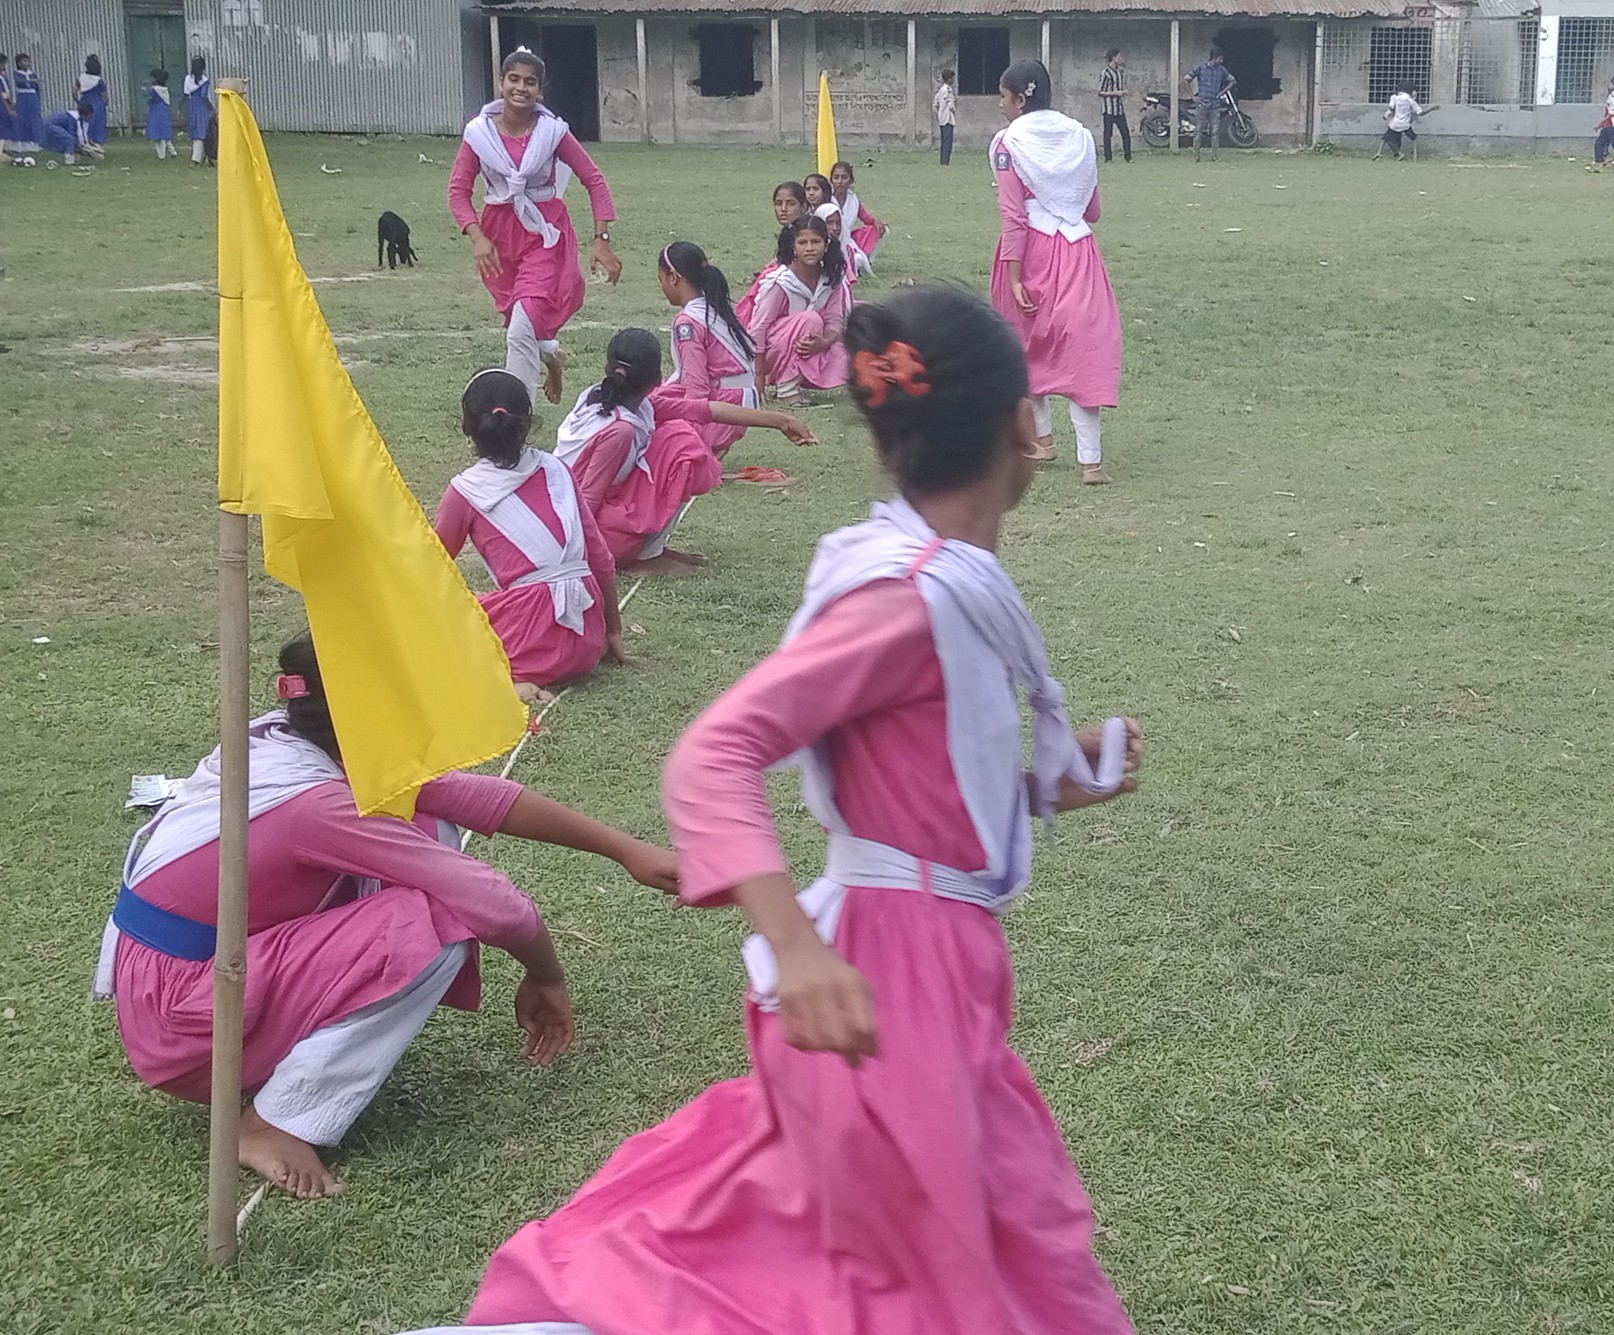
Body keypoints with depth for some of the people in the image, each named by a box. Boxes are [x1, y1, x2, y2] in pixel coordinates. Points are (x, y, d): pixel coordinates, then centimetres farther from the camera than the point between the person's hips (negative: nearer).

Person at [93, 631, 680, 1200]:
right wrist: (546, 975, -2)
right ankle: (274, 1122, -13)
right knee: (434, 926, -24)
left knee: (422, 823, 2)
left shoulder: (285, 740, -4)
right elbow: (496, 905, -23)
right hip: (180, 1027, -9)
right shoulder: (318, 804, -29)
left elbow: (470, 794, -3)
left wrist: (627, 850, -1)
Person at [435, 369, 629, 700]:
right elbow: (602, 559, 10)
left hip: (533, 637, -6)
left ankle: (512, 679, -10)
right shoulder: (557, 470, 9)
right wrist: (613, 632, 21)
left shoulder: (465, 490, -2)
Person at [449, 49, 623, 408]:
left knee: (522, 328, -18)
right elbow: (459, 189, -5)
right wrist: (478, 237, -20)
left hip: (544, 233, -3)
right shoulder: (480, 132, -7)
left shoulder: (552, 131, -10)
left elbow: (594, 181, -5)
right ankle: (549, 353, 52)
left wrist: (601, 240, -12)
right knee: (516, 321, 17)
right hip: (500, 233, 3)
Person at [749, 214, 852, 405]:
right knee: (811, 319, -30)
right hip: (773, 349, -6)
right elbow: (758, 328, -19)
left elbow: (835, 320, -6)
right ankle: (785, 386, -20)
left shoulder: (832, 279, -6)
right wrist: (759, 378, -20)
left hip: (808, 346, 6)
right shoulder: (781, 282, -21)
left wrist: (825, 342, -31)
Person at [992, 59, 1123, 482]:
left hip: (1032, 249, -3)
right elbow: (1093, 211, 14)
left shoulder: (1010, 141, -6)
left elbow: (1013, 215, -11)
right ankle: (1090, 460, -12)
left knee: (1027, 347, 18)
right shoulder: (1079, 135, 9)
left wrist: (1014, 277, -11)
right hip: (1078, 249, 3)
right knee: (1083, 350, -3)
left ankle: (1043, 439, 29)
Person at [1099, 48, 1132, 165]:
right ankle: (1108, 157, 4)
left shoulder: (1120, 71, 12)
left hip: (1119, 107, 7)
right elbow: (1100, 92, -11)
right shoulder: (1106, 73, -11)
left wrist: (1123, 92, 4)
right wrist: (1116, 93, -17)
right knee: (1108, 133, -1)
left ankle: (1128, 156, 11)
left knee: (1125, 132, 4)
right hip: (1109, 107, -7)